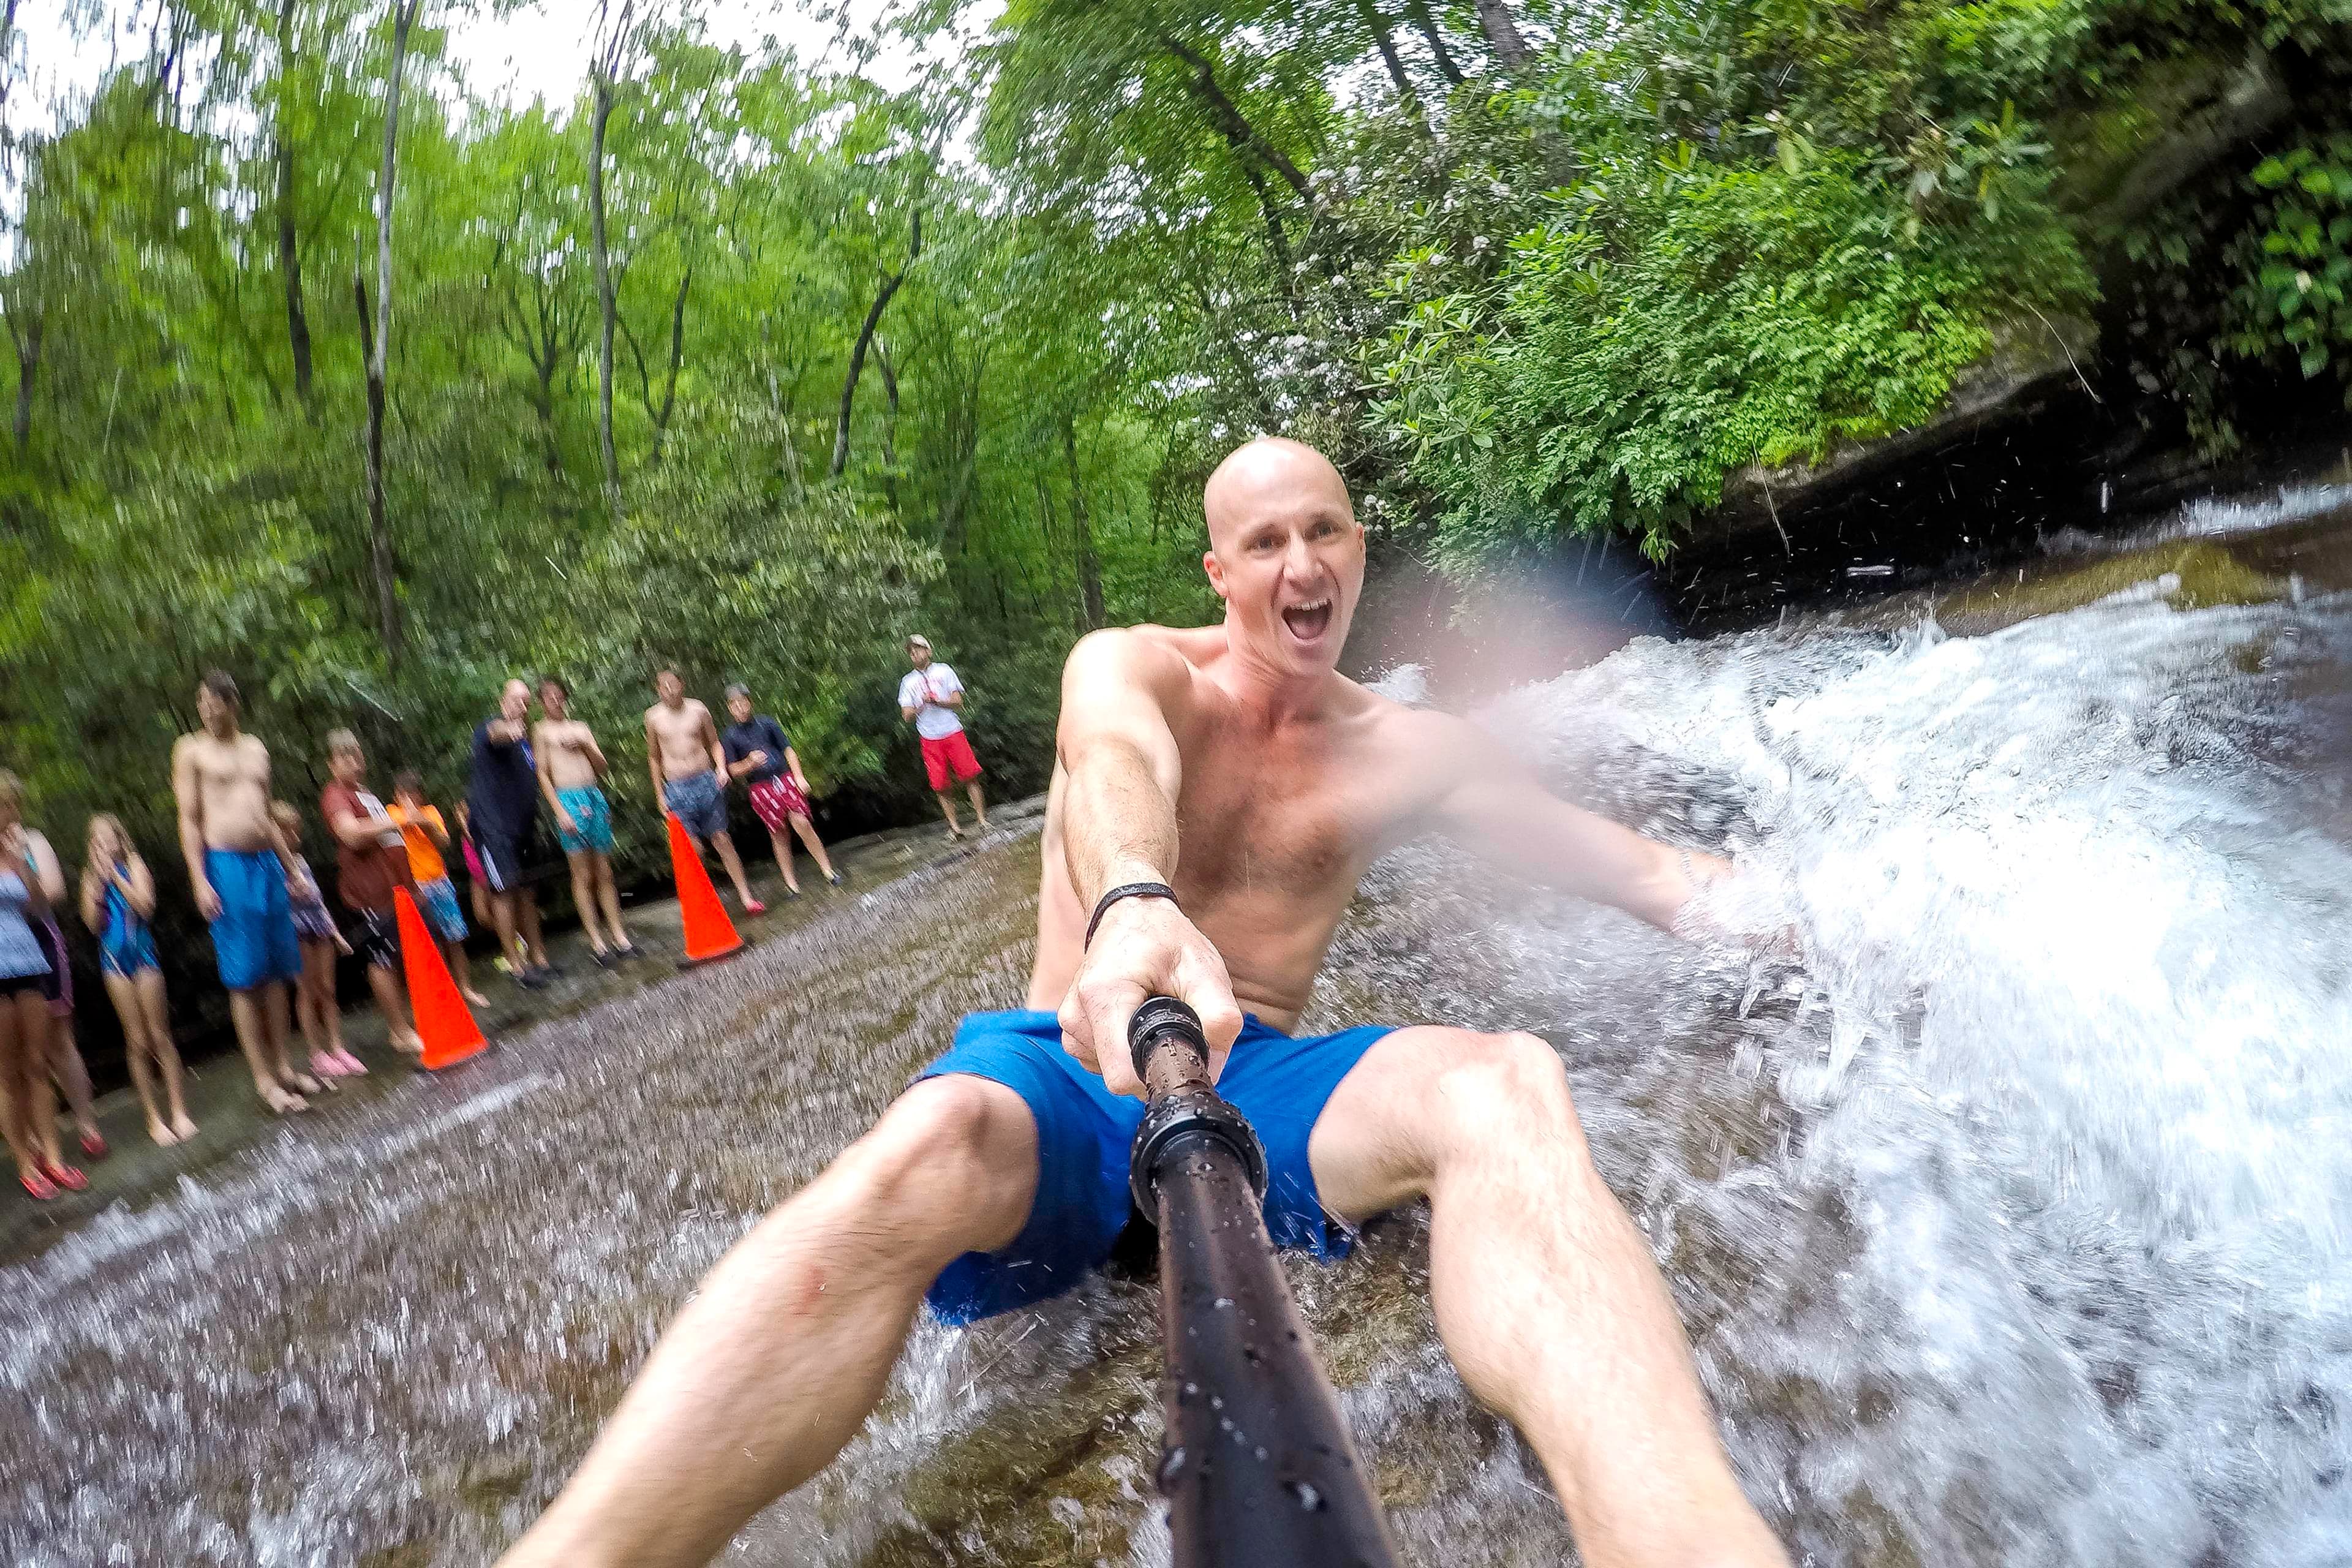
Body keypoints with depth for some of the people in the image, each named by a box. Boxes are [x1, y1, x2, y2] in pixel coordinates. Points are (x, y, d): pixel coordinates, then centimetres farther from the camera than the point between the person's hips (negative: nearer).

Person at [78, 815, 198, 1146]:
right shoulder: (90, 875, 9)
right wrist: (97, 882, -8)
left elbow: (145, 906, -12)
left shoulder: (134, 864, 1)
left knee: (159, 1035, -1)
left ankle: (179, 1112, 3)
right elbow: (93, 923, 1)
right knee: (136, 1041, 2)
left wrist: (115, 875, -13)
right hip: (112, 958, 2)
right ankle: (154, 1117, 6)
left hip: (142, 951, -2)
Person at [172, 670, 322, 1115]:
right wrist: (200, 881, -12)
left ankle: (283, 1066, 17)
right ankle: (264, 1080, 1)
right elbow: (189, 820, -5)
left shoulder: (256, 749, 14)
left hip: (267, 863, 5)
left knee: (276, 974, 8)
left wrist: (292, 868, 18)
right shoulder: (190, 750, -1)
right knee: (244, 979, -3)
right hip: (226, 866, -5)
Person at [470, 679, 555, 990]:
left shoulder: (524, 739, 16)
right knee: (505, 889, -12)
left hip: (520, 825, 8)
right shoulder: (491, 730, -9)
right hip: (491, 824, -8)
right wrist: (507, 729, -59)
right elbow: (493, 732, -36)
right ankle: (518, 966, -11)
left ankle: (539, 958, 17)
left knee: (526, 892, 11)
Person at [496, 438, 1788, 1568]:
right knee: (921, 1152, -39)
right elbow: (1116, 759, -24)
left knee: (1503, 1089, -30)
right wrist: (1135, 904, -47)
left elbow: (1614, 858, 13)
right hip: (1065, 1068, -2)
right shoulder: (1132, 667, 2)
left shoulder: (1403, 750, 13)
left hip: (1251, 1080, 2)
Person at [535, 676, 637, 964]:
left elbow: (601, 766, 13)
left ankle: (618, 935, 11)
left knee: (604, 873, 7)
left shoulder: (581, 728, 17)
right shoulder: (542, 730, 4)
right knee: (582, 875, -3)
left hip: (595, 797, 4)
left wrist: (585, 744, -4)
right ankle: (596, 941, 0)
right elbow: (543, 774, -1)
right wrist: (560, 812, -10)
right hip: (568, 799, -4)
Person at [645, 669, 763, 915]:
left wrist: (721, 768, -6)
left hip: (706, 782, 1)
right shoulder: (653, 717, 2)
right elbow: (653, 757, 12)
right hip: (677, 789, 0)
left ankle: (747, 897, 6)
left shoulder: (698, 709, 2)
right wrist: (659, 795, 10)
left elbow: (714, 743, 12)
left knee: (722, 839, 3)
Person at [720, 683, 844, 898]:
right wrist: (750, 763, -17)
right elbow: (733, 770, 4)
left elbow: (788, 751, 6)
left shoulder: (766, 723, 4)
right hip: (761, 789, 0)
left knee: (802, 824, -13)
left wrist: (799, 777, -4)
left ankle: (827, 869, -1)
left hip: (786, 778, 0)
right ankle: (790, 881, 16)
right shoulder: (729, 737, 3)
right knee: (778, 834, 4)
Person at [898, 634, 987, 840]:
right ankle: (954, 826, 8)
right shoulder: (908, 682, 10)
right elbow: (907, 716, 5)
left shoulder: (944, 671, 6)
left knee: (971, 777, -6)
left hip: (953, 732, -1)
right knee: (940, 786, 0)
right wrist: (922, 704, -13)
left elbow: (958, 702, 1)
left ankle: (982, 818, 2)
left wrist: (937, 701, -16)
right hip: (929, 739, 1)